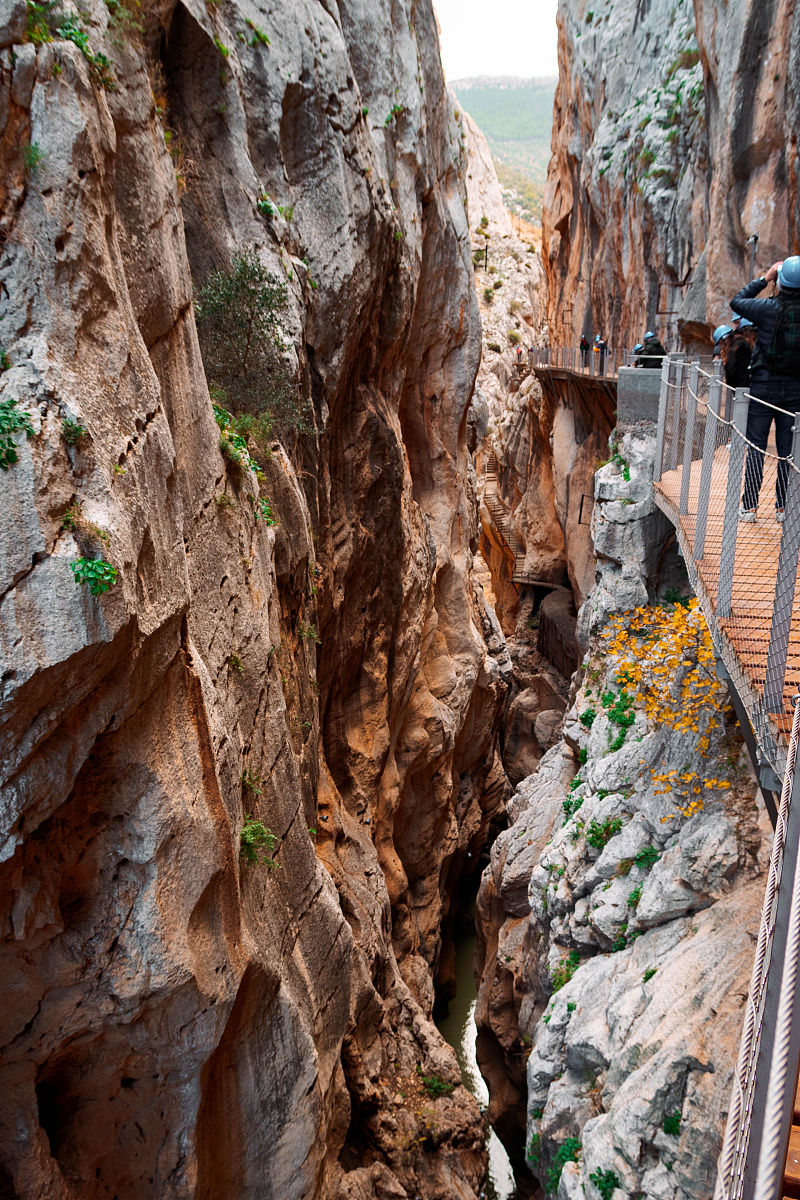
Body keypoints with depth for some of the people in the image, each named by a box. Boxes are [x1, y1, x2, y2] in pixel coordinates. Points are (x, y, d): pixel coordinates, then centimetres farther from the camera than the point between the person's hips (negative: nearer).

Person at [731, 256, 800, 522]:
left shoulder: (768, 309, -11)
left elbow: (736, 302, 5)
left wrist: (764, 278, 11)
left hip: (764, 385, -2)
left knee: (756, 447, 5)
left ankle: (749, 506, 5)